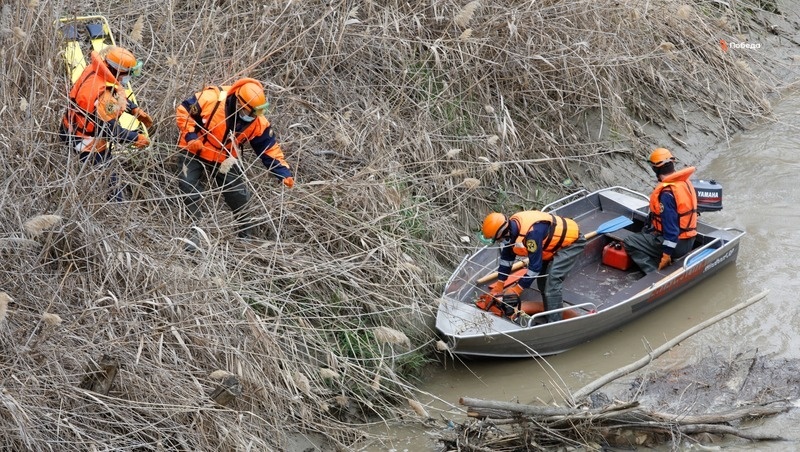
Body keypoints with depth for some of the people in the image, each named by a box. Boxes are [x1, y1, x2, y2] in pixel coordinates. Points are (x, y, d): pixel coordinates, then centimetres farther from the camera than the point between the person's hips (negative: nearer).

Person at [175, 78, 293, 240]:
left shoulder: (257, 123, -18)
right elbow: (183, 111, -17)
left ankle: (247, 234, 23)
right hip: (193, 152, -2)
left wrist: (285, 174, -21)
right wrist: (191, 136, -25)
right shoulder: (211, 98, -29)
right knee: (189, 189, -12)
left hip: (223, 159, 3)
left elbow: (270, 149, -10)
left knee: (239, 196, 3)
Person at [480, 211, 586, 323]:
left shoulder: (531, 232, -36)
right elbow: (506, 258, 5)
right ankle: (549, 318, 19)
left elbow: (535, 265, -29)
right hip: (557, 241, 9)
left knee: (553, 281, -18)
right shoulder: (510, 228, -8)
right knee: (542, 280, 9)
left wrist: (517, 289, -20)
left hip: (572, 242, -9)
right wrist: (499, 286, 7)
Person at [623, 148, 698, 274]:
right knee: (646, 231, 31)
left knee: (629, 242, 0)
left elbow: (670, 226, -26)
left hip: (676, 244, -9)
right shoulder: (686, 182, 3)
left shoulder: (667, 192, -25)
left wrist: (666, 254, -21)